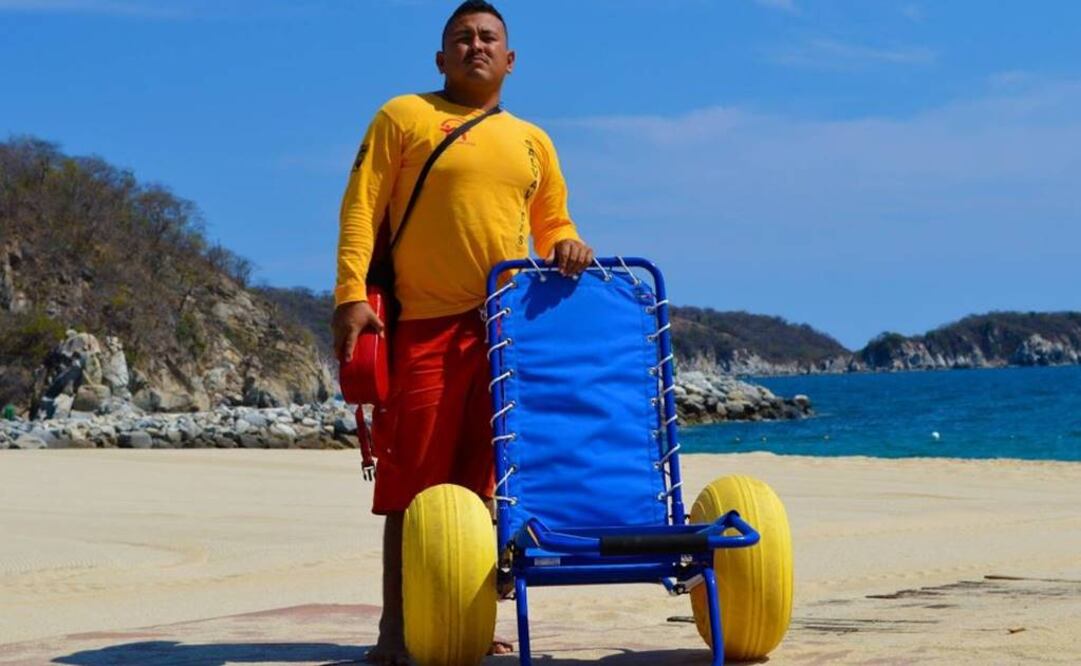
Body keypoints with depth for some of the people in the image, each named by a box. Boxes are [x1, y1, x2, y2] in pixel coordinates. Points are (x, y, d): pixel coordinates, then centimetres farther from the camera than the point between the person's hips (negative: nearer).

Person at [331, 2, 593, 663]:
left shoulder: (532, 141, 19)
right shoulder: (404, 117, 5)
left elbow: (552, 225, 24)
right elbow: (361, 209, -2)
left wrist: (566, 246, 0)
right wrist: (351, 295, -13)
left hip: (507, 331, 4)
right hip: (425, 326, -4)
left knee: (480, 484, 6)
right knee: (415, 482, -5)